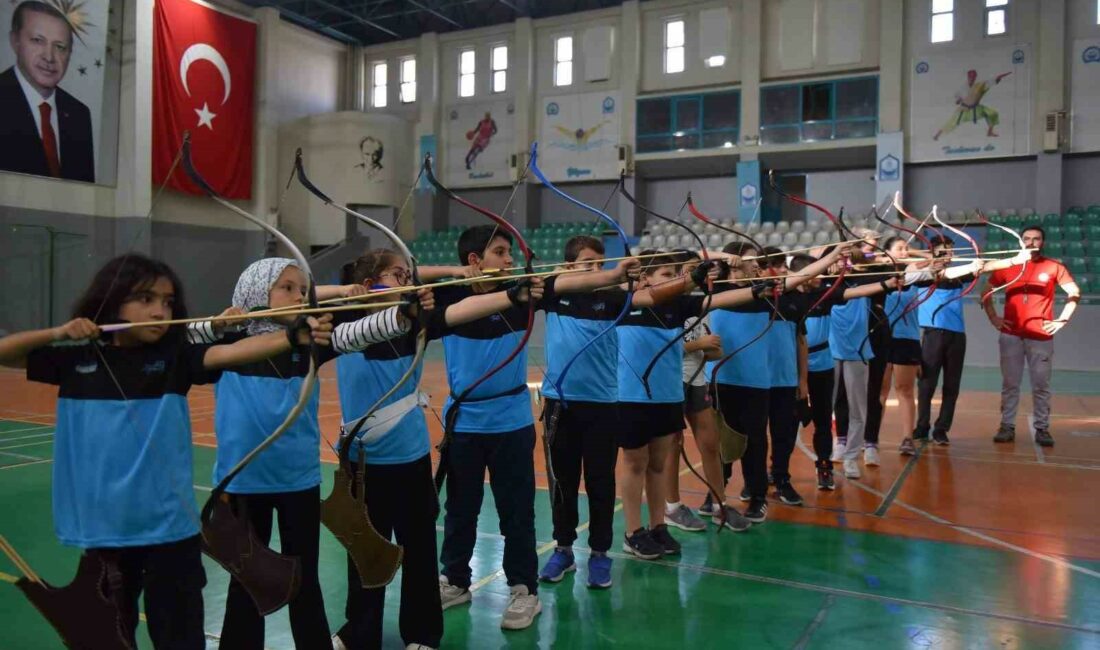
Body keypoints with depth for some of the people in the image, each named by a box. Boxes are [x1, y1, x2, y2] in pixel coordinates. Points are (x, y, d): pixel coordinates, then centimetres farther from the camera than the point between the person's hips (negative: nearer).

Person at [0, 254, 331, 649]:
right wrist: (56, 333, -10)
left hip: (168, 526, -2)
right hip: (100, 526, 2)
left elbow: (232, 352, -23)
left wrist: (294, 336, -40)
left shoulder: (175, 355, -6)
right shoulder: (76, 356, 1)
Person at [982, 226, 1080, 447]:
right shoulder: (1007, 267, 6)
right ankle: (1007, 426, 8)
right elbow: (986, 292, 12)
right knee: (1010, 383, 3)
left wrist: (1061, 320, -1)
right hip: (1011, 335, 1)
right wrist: (993, 318, 3)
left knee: (1041, 385, 2)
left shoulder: (1053, 267, 3)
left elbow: (1074, 293, 7)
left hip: (1041, 336, -1)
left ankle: (1042, 429, 10)